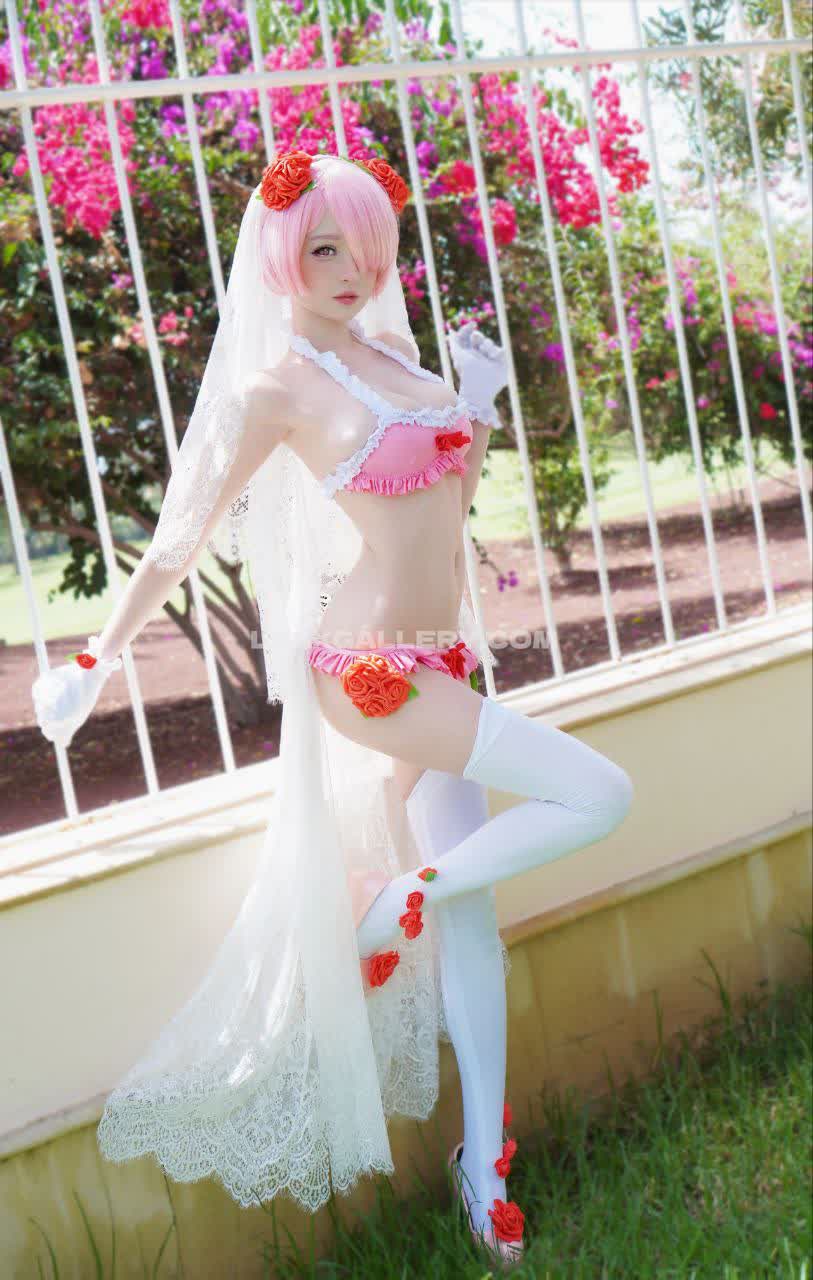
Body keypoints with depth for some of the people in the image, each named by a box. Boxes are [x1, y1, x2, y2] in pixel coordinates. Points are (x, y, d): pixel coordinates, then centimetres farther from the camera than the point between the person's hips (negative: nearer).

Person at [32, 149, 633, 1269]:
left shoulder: (391, 349, 11)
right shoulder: (282, 386, -10)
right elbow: (185, 533, -7)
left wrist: (480, 413, 5)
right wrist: (97, 661, -2)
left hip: (438, 654, 7)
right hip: (373, 666, -7)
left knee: (467, 901, 9)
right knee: (597, 795, -12)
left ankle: (483, 1157, 20)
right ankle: (392, 905, 6)